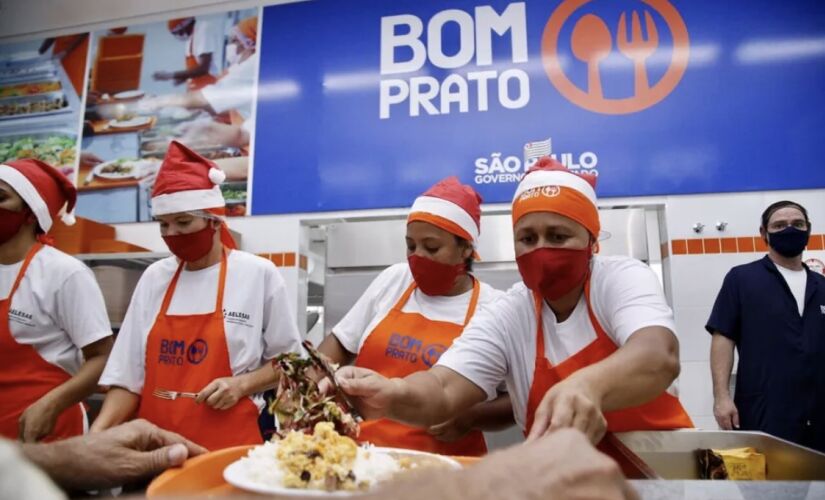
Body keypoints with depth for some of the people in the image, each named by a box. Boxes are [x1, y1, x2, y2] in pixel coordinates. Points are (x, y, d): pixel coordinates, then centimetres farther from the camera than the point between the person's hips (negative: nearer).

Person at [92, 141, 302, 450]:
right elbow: (130, 375, 5)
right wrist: (98, 430, -7)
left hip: (228, 445, -3)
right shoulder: (154, 277, 4)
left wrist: (242, 383, -13)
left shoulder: (259, 274, -6)